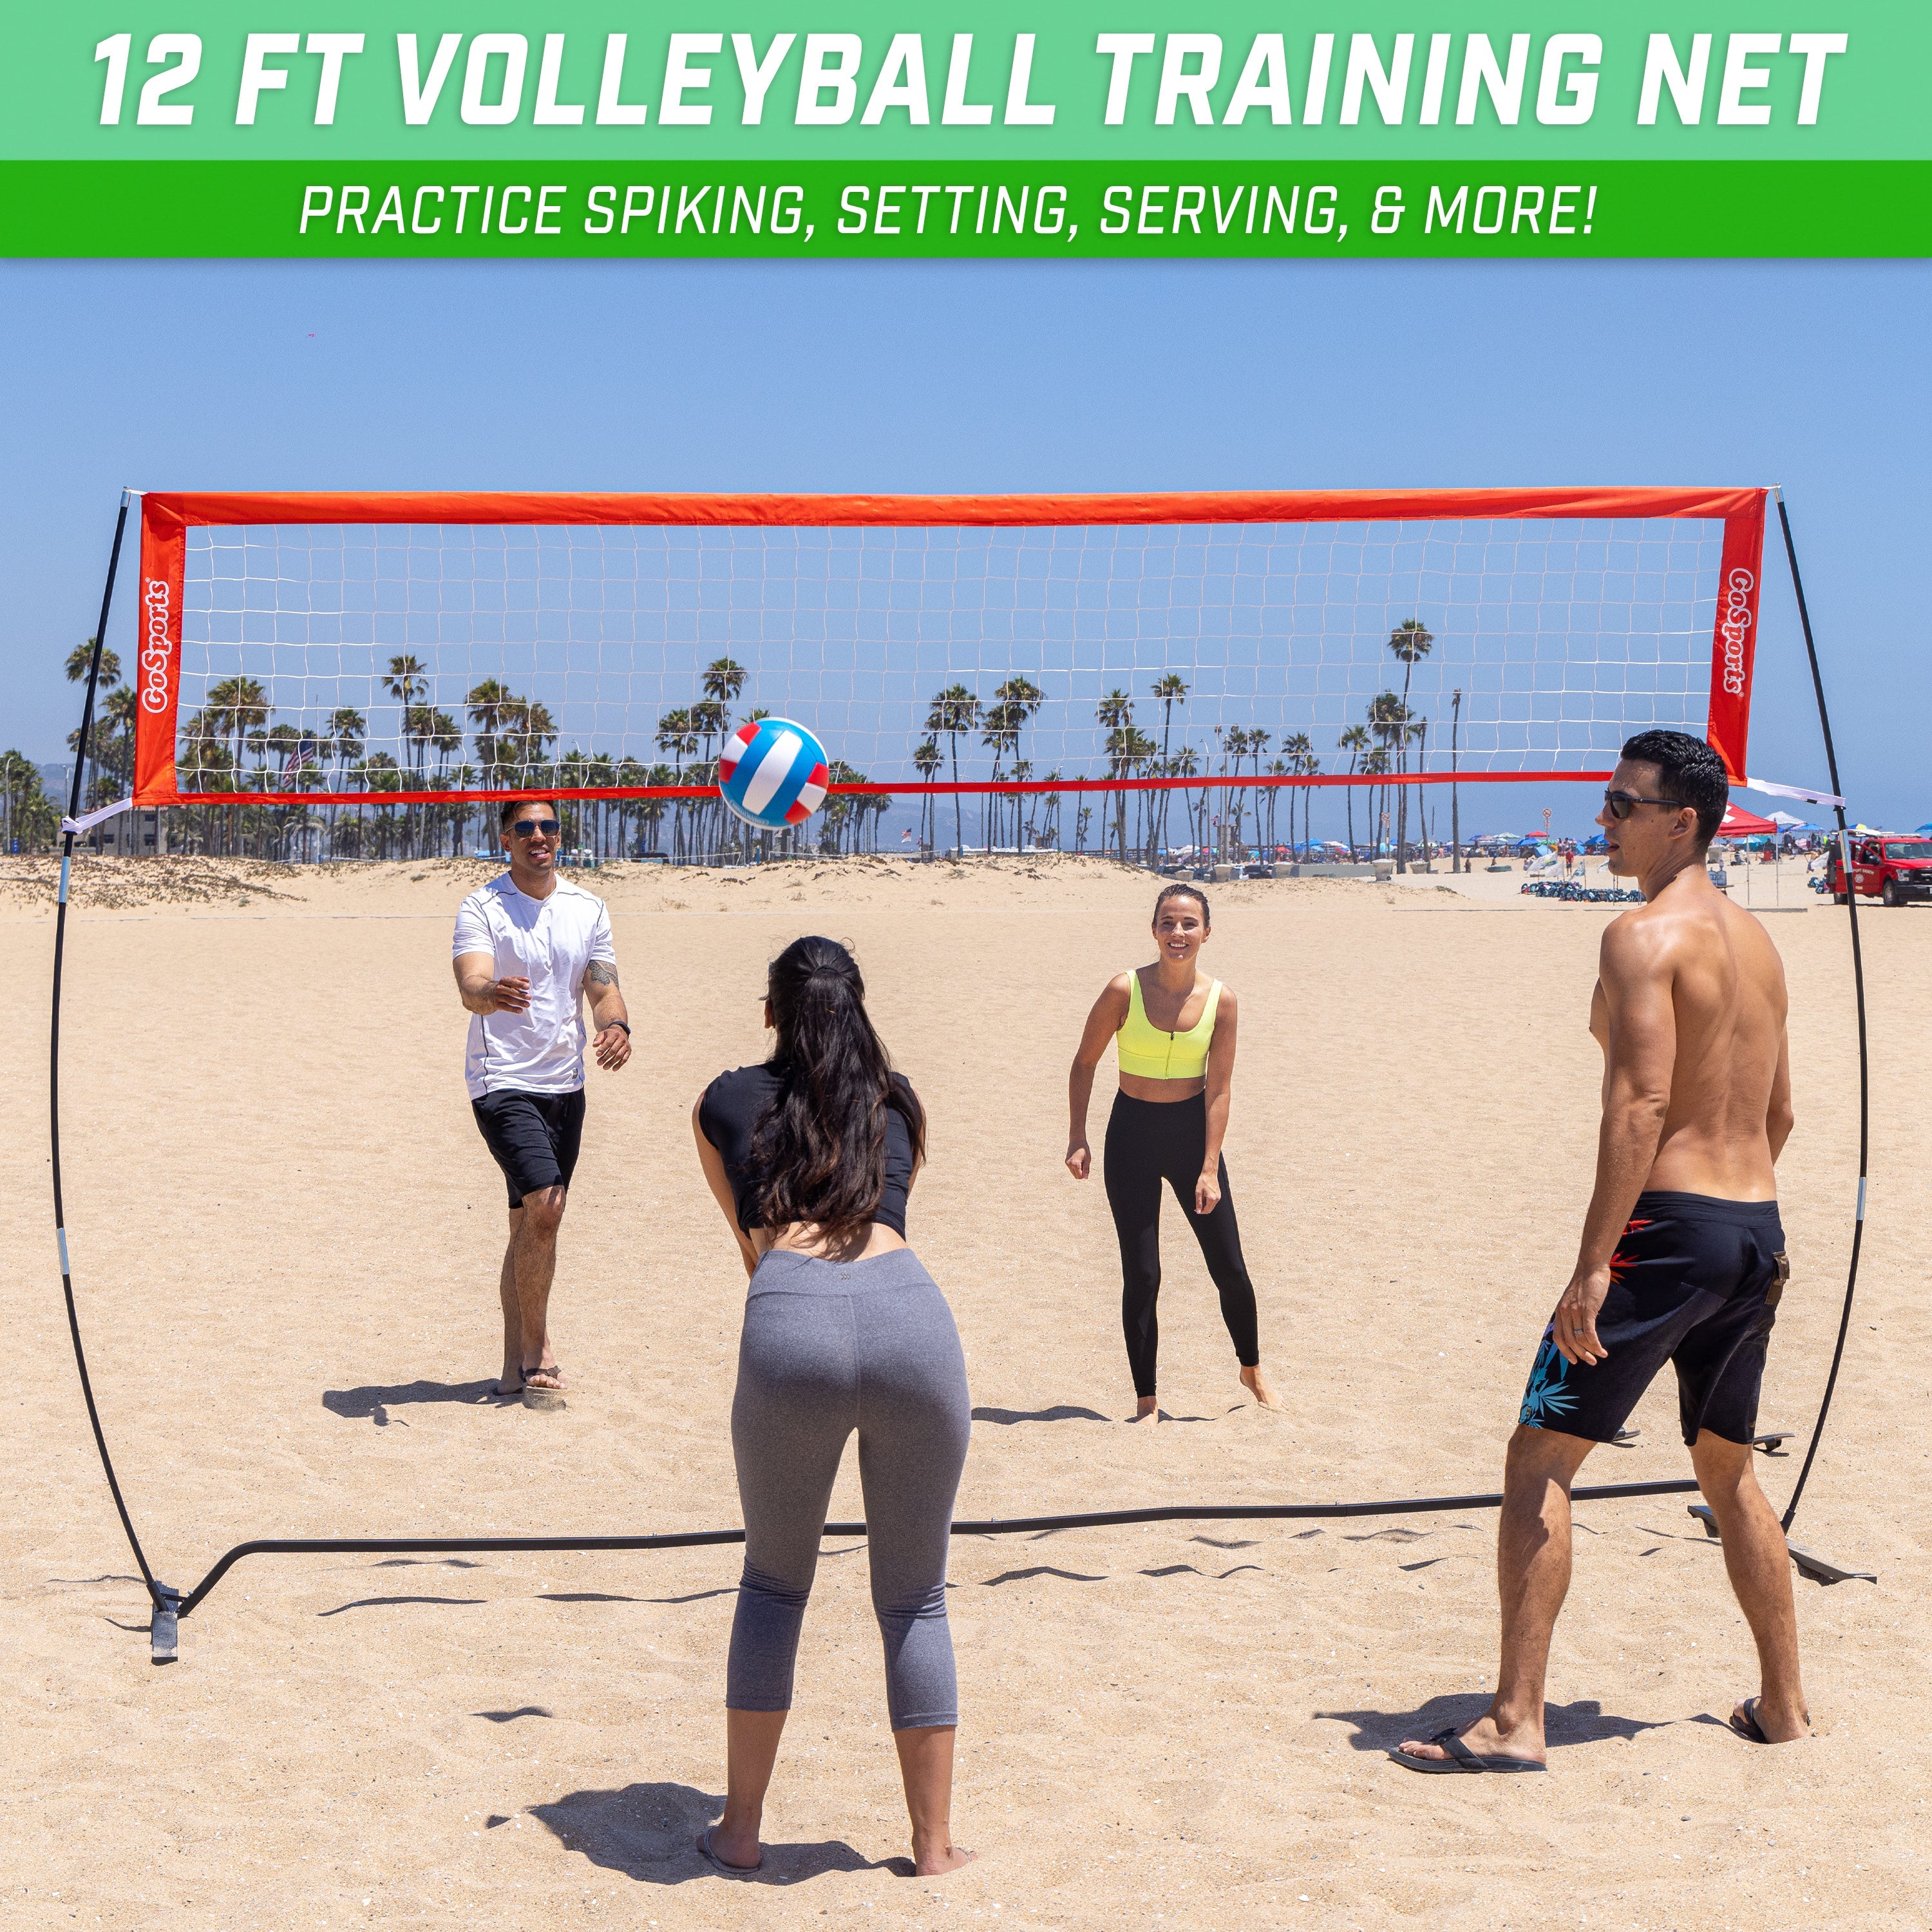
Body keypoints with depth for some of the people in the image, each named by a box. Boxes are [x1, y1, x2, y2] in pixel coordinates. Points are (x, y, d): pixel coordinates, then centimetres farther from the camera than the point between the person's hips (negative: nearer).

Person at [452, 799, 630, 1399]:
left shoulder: (588, 909, 9)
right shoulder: (482, 908, -7)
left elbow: (602, 988, 7)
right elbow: (471, 984, -22)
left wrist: (616, 1026, -16)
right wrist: (491, 993, -46)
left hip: (565, 1085, 6)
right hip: (503, 1082, -6)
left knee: (531, 1226, 11)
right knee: (544, 1207, -20)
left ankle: (516, 1366, 18)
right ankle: (537, 1349, -6)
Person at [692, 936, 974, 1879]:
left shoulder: (724, 1103, 25)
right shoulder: (900, 1102, 28)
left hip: (790, 1323, -1)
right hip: (908, 1311, 1)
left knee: (773, 1582, 21)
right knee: (914, 1600, 17)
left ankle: (739, 1831, 24)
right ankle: (935, 1844, 21)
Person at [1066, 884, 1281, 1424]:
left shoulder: (1220, 1000, -8)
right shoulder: (1125, 990, -12)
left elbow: (1219, 1088, -6)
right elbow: (1085, 1062, -1)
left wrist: (1210, 1167, -10)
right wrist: (1077, 1138, -6)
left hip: (1193, 1131, 1)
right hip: (1132, 1134, -1)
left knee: (1230, 1269, 6)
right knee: (1140, 1275, 0)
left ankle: (1252, 1371, 31)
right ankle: (1146, 1400, 11)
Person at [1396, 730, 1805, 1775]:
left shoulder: (1643, 936, -13)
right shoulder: (1755, 938, 14)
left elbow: (1640, 1103, -22)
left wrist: (1595, 1261, -24)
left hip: (1668, 1225, -9)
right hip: (1756, 1230, 9)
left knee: (1540, 1458, -4)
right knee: (1727, 1467, 22)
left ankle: (1514, 1721, -8)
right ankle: (1783, 1702, 28)